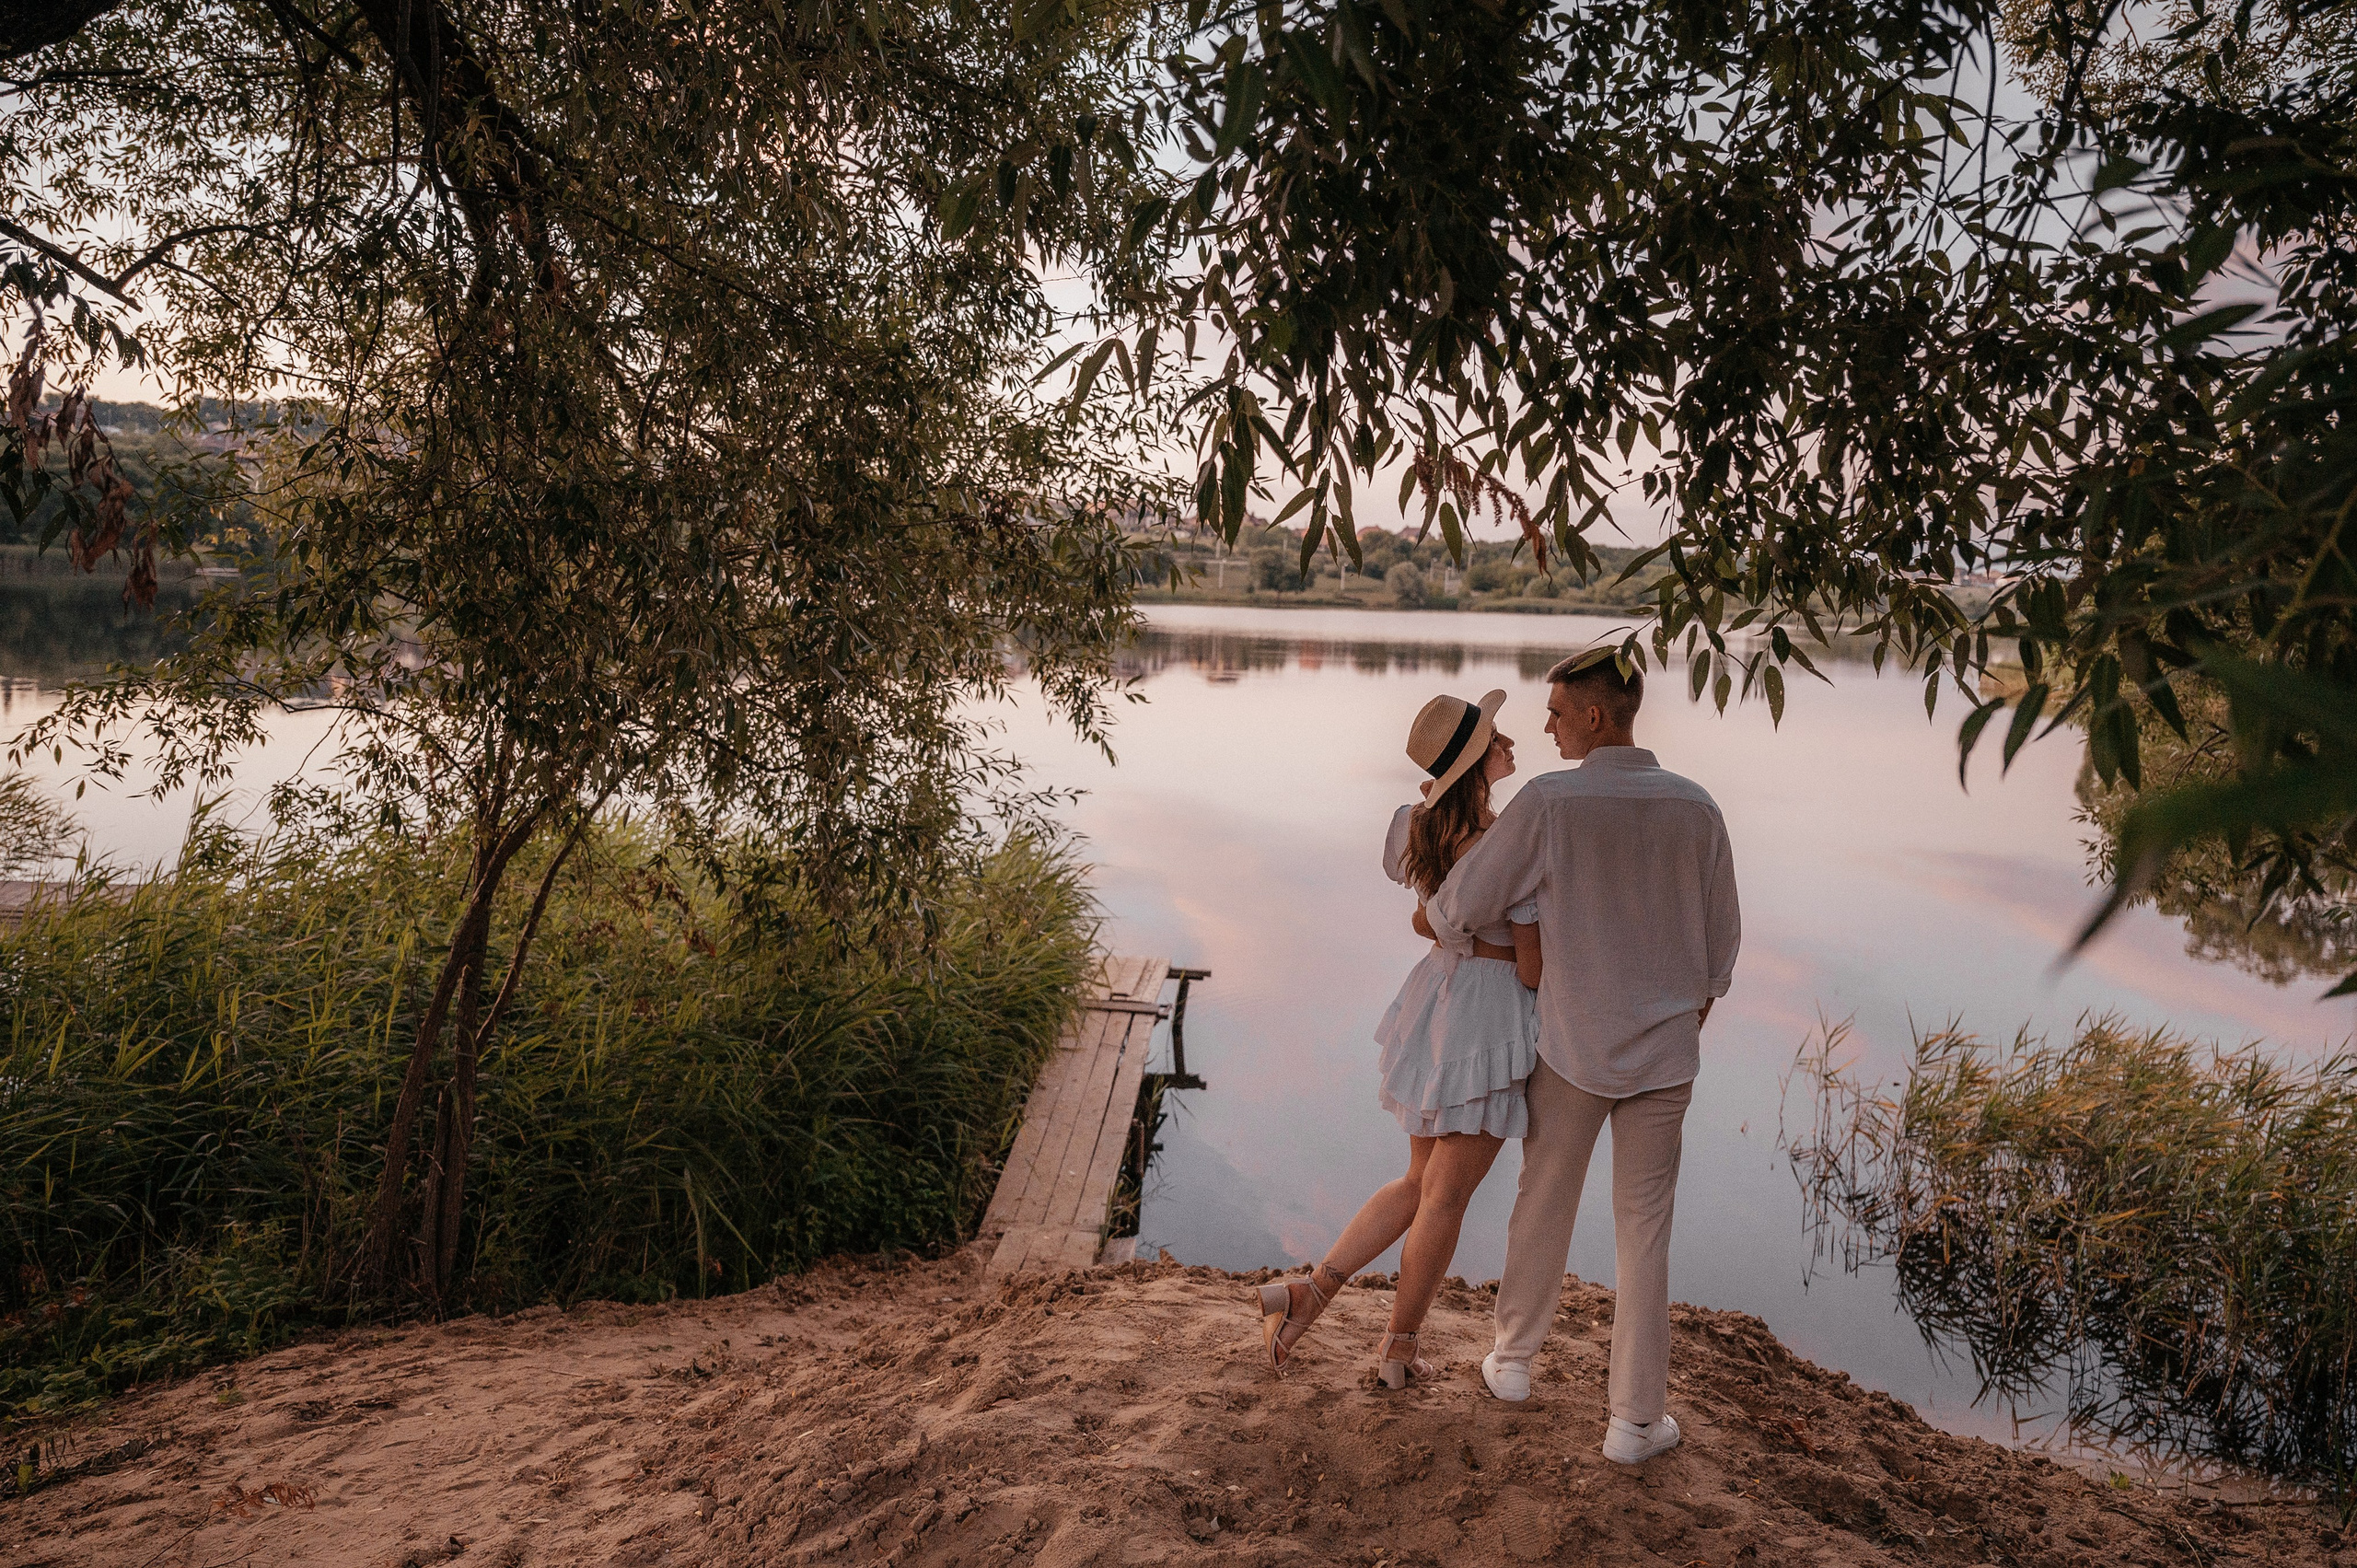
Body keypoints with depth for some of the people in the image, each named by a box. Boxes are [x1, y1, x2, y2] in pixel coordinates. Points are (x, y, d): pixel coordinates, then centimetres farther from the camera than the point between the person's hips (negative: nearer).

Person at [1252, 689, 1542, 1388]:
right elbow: (1533, 968, -16)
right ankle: (1399, 1346, 24)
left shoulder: (1413, 825, -3)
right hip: (1493, 1015, -7)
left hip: (1432, 995, 7)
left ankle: (1309, 1291, 14)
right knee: (1445, 1197, 10)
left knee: (1420, 1184, 22)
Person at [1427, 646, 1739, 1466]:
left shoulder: (1547, 801, -17)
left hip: (1572, 1046, -2)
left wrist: (1447, 927, 12)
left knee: (1544, 1202, 18)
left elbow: (1457, 910, -13)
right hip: (1663, 1055, 2)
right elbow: (1720, 943, 4)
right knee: (1643, 1231, 10)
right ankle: (1635, 1418, 17)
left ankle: (1515, 1359, 36)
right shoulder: (1695, 807, -6)